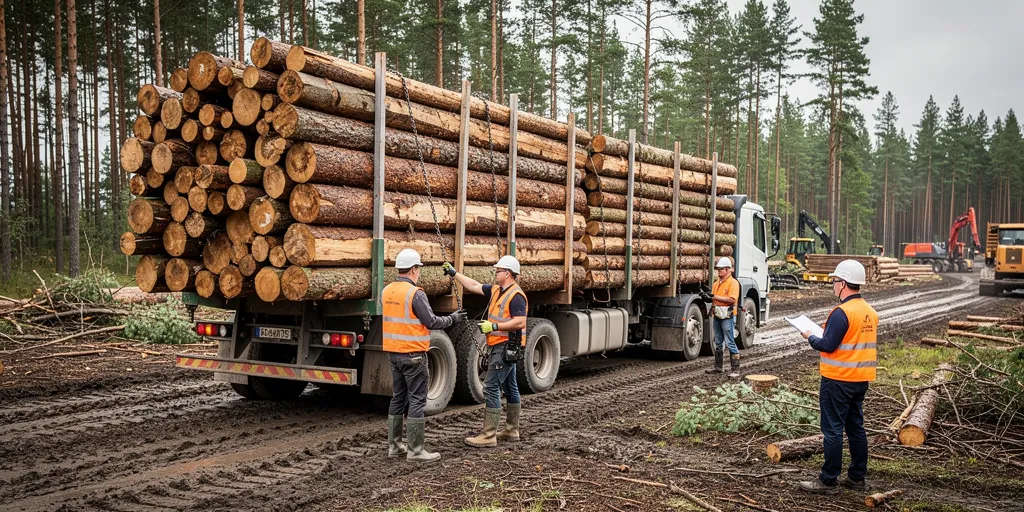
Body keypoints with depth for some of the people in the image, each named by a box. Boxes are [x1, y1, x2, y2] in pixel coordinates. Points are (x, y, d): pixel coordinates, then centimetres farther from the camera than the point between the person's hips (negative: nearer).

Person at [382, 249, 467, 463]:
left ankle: (394, 445, 21)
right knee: (417, 400, -2)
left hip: (393, 352, 8)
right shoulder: (415, 294, -16)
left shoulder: (386, 292, 7)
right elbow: (431, 322, -14)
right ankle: (415, 450, 0)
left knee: (398, 398, 15)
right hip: (412, 354, -8)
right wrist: (452, 319, 1)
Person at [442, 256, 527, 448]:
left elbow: (520, 322, -25)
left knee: (491, 388, -11)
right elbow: (474, 286, 20)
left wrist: (494, 326, -26)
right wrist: (454, 273, 20)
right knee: (509, 388, 15)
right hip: (499, 347, 10)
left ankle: (488, 435, -8)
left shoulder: (516, 295, -17)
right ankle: (512, 431, 25)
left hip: (506, 348, -10)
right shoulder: (496, 290, 11)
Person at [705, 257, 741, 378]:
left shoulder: (733, 282, -9)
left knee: (730, 343, -8)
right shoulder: (717, 283, 16)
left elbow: (732, 299, -21)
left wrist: (716, 297, -20)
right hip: (717, 316, 8)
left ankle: (735, 370, -4)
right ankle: (718, 367, 24)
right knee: (718, 343, 15)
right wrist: (709, 297, -2)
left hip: (728, 316, -8)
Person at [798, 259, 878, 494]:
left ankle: (828, 481, 3)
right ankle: (857, 477, 24)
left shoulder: (842, 312, -20)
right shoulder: (871, 312, 9)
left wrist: (810, 337, -2)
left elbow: (827, 346, -21)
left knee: (833, 429, -2)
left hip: (838, 380, -9)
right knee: (856, 427, 16)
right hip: (861, 379, 9)